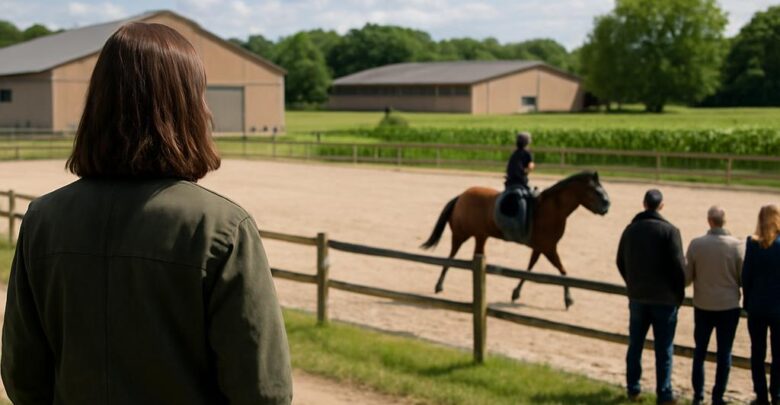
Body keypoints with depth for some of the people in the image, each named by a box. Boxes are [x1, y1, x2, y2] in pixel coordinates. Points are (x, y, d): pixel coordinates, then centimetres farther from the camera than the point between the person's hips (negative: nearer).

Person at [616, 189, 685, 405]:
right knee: (663, 349, 3)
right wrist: (679, 295, -2)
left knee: (635, 345, 14)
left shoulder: (630, 229, 4)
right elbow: (678, 266, -15)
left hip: (637, 297, 4)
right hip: (664, 298, -4)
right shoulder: (669, 231, -13)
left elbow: (621, 262, 11)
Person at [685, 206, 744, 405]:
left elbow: (686, 277, -4)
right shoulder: (735, 245, -12)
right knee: (724, 353, 9)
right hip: (729, 306, -1)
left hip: (702, 306, 1)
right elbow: (743, 278, -6)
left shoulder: (696, 244, -10)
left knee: (700, 351, 15)